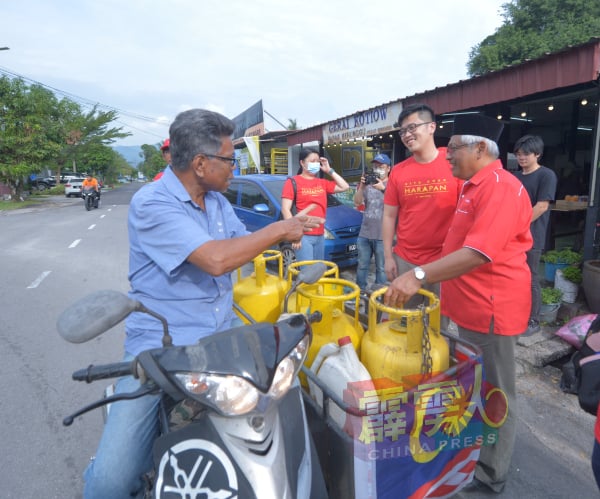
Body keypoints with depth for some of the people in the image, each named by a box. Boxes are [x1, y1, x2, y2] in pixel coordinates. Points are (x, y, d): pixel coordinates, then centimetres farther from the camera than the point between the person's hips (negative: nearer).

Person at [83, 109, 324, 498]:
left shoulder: (217, 201, 10)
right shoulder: (151, 204, -15)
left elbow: (245, 245, 21)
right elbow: (216, 259, -26)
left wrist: (292, 227, 10)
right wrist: (278, 230, -15)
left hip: (223, 336, 6)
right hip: (160, 347, -6)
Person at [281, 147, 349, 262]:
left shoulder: (322, 183, 13)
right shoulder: (293, 182, -3)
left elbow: (344, 187, 13)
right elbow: (285, 209, -9)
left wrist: (329, 170, 9)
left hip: (320, 236, 7)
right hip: (303, 236, -6)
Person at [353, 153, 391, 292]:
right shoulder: (368, 184, 8)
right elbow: (357, 203, 3)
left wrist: (383, 189, -26)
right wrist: (361, 187, -11)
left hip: (382, 236, -4)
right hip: (364, 234, 4)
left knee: (381, 268, 5)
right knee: (362, 266, 14)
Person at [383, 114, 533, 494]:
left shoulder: (500, 187, -19)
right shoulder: (476, 185, 14)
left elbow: (479, 252, -31)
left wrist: (420, 275, -37)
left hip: (490, 308, -10)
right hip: (473, 305, 10)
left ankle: (490, 475, 26)